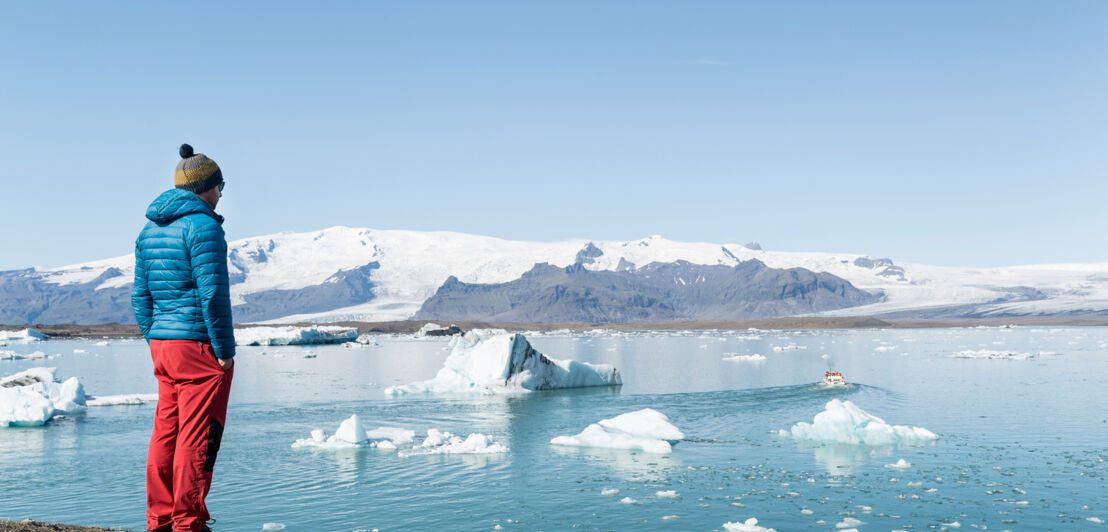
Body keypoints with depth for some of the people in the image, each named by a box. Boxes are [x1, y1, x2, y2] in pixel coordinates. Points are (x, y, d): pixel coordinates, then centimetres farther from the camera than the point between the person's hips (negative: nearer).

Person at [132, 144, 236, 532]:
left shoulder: (150, 229, 14)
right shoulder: (203, 226, -12)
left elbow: (141, 296, 16)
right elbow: (213, 293, -18)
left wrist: (155, 343, 19)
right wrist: (224, 349, -12)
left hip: (163, 344, 8)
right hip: (199, 344, -8)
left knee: (166, 434, 12)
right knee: (198, 438, -2)